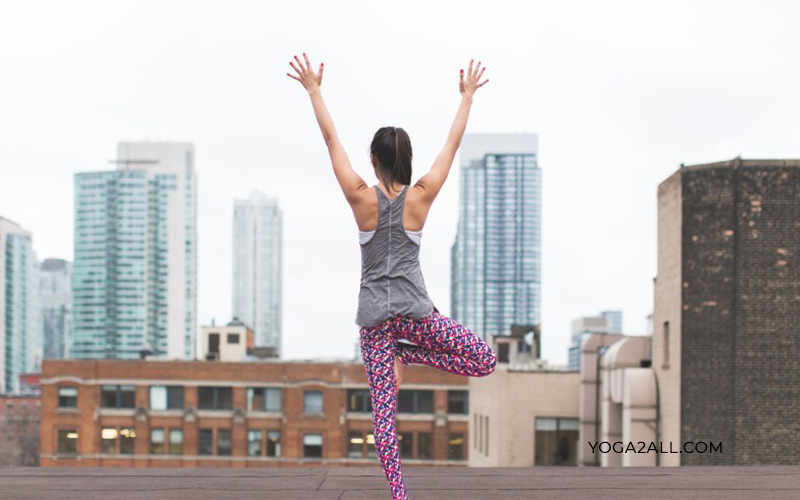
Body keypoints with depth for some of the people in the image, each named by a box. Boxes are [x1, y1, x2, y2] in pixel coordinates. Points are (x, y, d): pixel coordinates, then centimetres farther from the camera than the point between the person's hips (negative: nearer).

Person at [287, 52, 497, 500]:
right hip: (414, 309, -1)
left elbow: (331, 140, 4)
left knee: (383, 414, 0)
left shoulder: (362, 198, -1)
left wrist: (314, 91, 12)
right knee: (485, 360, 11)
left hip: (374, 315, 2)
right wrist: (467, 96, 19)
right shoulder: (421, 196, -1)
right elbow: (453, 144, 9)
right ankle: (408, 354, -5)